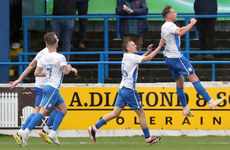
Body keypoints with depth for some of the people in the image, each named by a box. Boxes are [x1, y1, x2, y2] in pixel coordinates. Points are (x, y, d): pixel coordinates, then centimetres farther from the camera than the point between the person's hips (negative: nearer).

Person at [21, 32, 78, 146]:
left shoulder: (43, 58, 7)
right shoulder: (60, 57, -12)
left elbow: (36, 73, 4)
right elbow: (65, 71, -15)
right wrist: (69, 67, 6)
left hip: (47, 87, 8)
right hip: (53, 88, -8)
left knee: (63, 109, 14)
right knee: (43, 112, -11)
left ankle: (53, 133, 7)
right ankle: (26, 132, -17)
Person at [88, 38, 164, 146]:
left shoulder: (127, 57, 15)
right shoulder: (131, 57, -13)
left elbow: (139, 59, 35)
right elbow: (148, 58, -15)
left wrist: (148, 51, 28)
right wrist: (159, 47, -9)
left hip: (122, 89, 9)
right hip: (129, 89, -9)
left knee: (115, 113, 7)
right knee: (141, 113, 0)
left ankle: (94, 128, 2)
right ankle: (148, 139, 5)